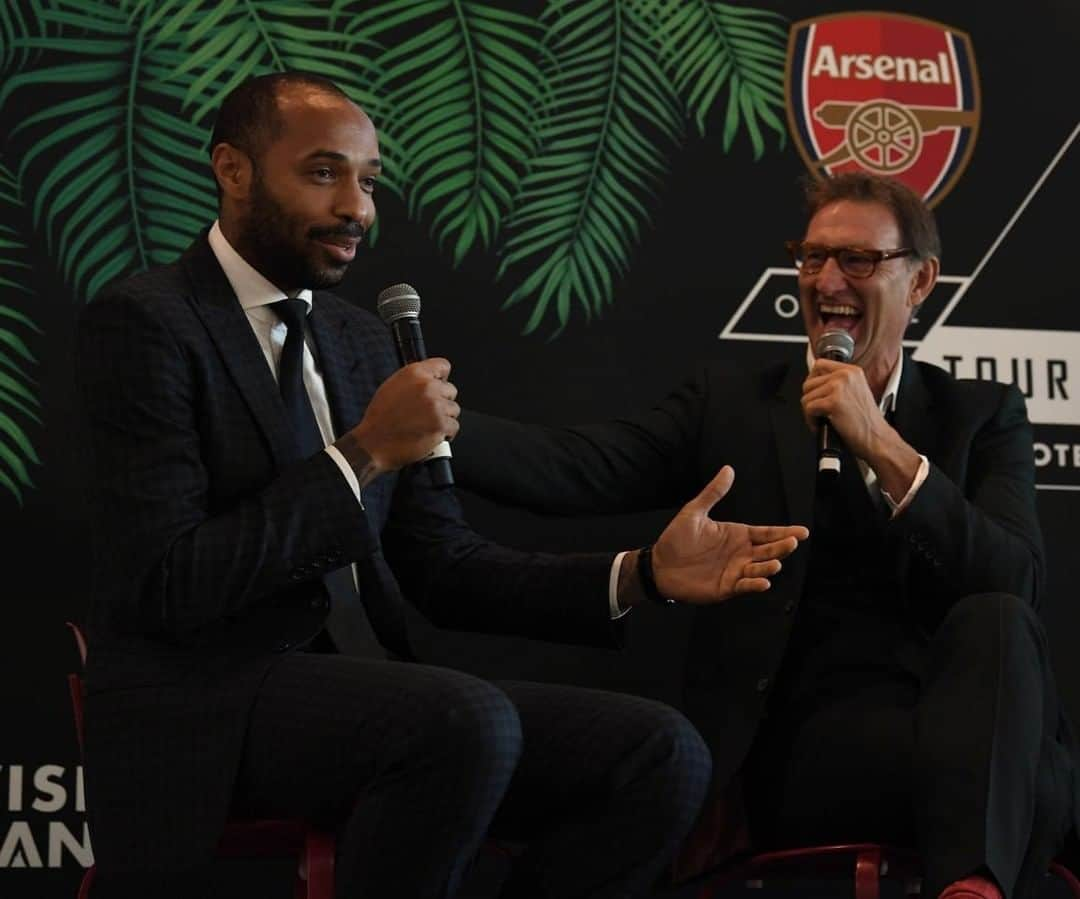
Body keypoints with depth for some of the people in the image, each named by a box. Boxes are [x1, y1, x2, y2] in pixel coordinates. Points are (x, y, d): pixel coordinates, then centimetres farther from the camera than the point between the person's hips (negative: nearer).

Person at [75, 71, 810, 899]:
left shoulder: (359, 338, 17)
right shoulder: (144, 324, -7)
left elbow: (440, 567, 13)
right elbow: (167, 585, -17)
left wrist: (641, 576, -1)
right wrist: (364, 455, -18)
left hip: (357, 689, 7)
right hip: (205, 704, -7)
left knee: (659, 753, -11)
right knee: (471, 723, -34)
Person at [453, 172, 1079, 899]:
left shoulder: (982, 416, 15)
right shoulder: (733, 402, 15)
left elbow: (1019, 588, -3)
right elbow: (578, 468, -2)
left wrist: (881, 444, -12)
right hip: (804, 750, -3)